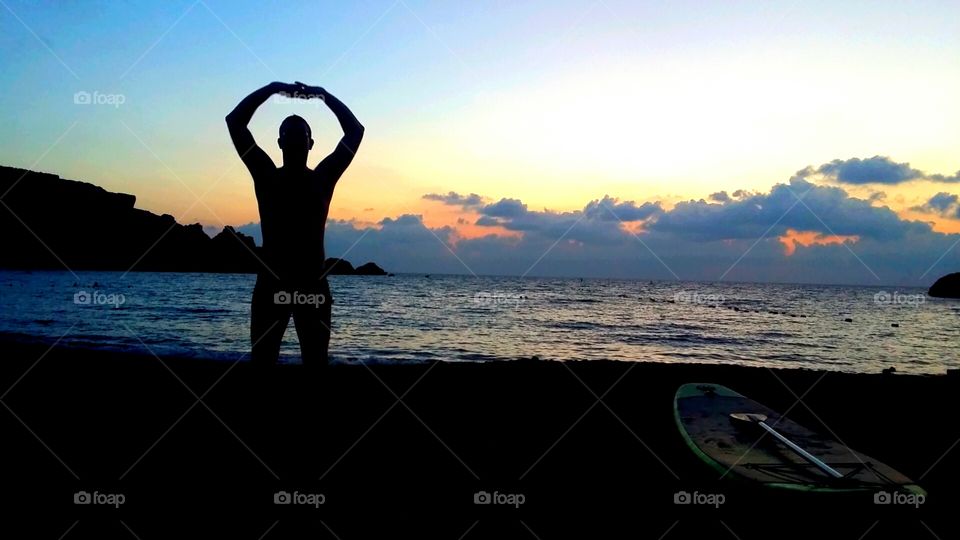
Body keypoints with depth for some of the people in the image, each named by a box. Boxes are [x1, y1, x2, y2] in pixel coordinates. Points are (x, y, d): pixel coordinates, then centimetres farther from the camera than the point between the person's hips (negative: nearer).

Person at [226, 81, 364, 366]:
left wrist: (323, 94, 5)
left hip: (313, 286, 0)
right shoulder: (266, 176, 4)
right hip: (271, 285, 0)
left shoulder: (323, 178, 5)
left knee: (316, 361, 3)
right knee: (262, 360, 1)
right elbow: (235, 122, 2)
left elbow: (355, 130, 7)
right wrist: (272, 88, 0)